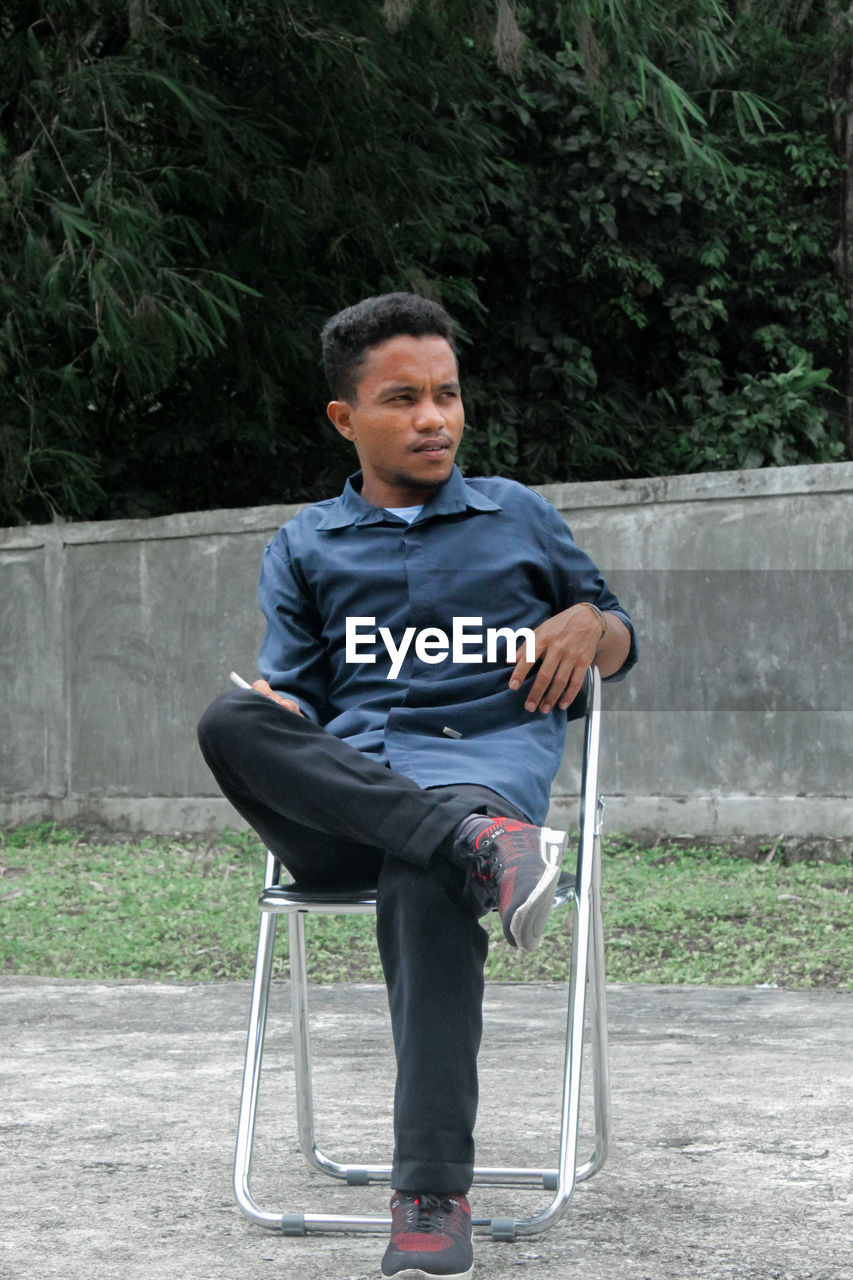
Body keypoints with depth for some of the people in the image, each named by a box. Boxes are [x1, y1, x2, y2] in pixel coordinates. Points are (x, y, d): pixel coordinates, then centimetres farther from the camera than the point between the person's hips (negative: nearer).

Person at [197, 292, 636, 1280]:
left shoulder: (517, 516, 23)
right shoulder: (305, 547, 23)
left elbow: (622, 644, 31)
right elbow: (293, 698, 15)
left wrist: (589, 625, 6)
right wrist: (267, 719, -11)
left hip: (487, 760, -2)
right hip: (344, 782, 2)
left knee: (423, 886, -41)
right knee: (231, 720, -34)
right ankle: (479, 846, -45)